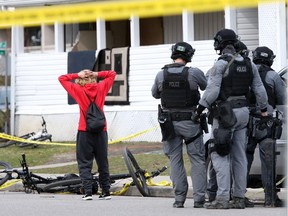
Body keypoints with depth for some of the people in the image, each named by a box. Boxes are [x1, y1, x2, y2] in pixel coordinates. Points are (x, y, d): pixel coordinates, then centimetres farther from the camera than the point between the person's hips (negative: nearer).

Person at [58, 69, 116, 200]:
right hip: (101, 131, 3)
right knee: (103, 163, 12)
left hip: (84, 132, -3)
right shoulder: (101, 88, 4)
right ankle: (106, 192, 13)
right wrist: (96, 74, 5)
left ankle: (88, 192, -10)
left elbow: (62, 78, 6)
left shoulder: (78, 90, -1)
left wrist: (77, 75, 2)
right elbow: (112, 74, 18)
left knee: (84, 163, 0)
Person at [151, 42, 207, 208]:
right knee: (197, 160, 5)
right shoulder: (194, 73, -11)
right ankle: (199, 198, 0)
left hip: (170, 123, 2)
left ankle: (179, 198, 6)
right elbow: (208, 88, 6)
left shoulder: (161, 74, -3)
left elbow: (155, 94, 14)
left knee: (175, 160, 9)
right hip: (190, 123, -2)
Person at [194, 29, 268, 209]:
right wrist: (264, 110, 25)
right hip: (243, 112, 7)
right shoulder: (249, 64, 9)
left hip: (225, 113, -7)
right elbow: (260, 90, 13)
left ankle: (222, 198, -14)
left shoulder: (220, 64, -11)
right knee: (239, 156, 10)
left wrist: (199, 110, -9)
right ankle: (239, 198, 11)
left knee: (219, 155, -6)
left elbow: (212, 91, -17)